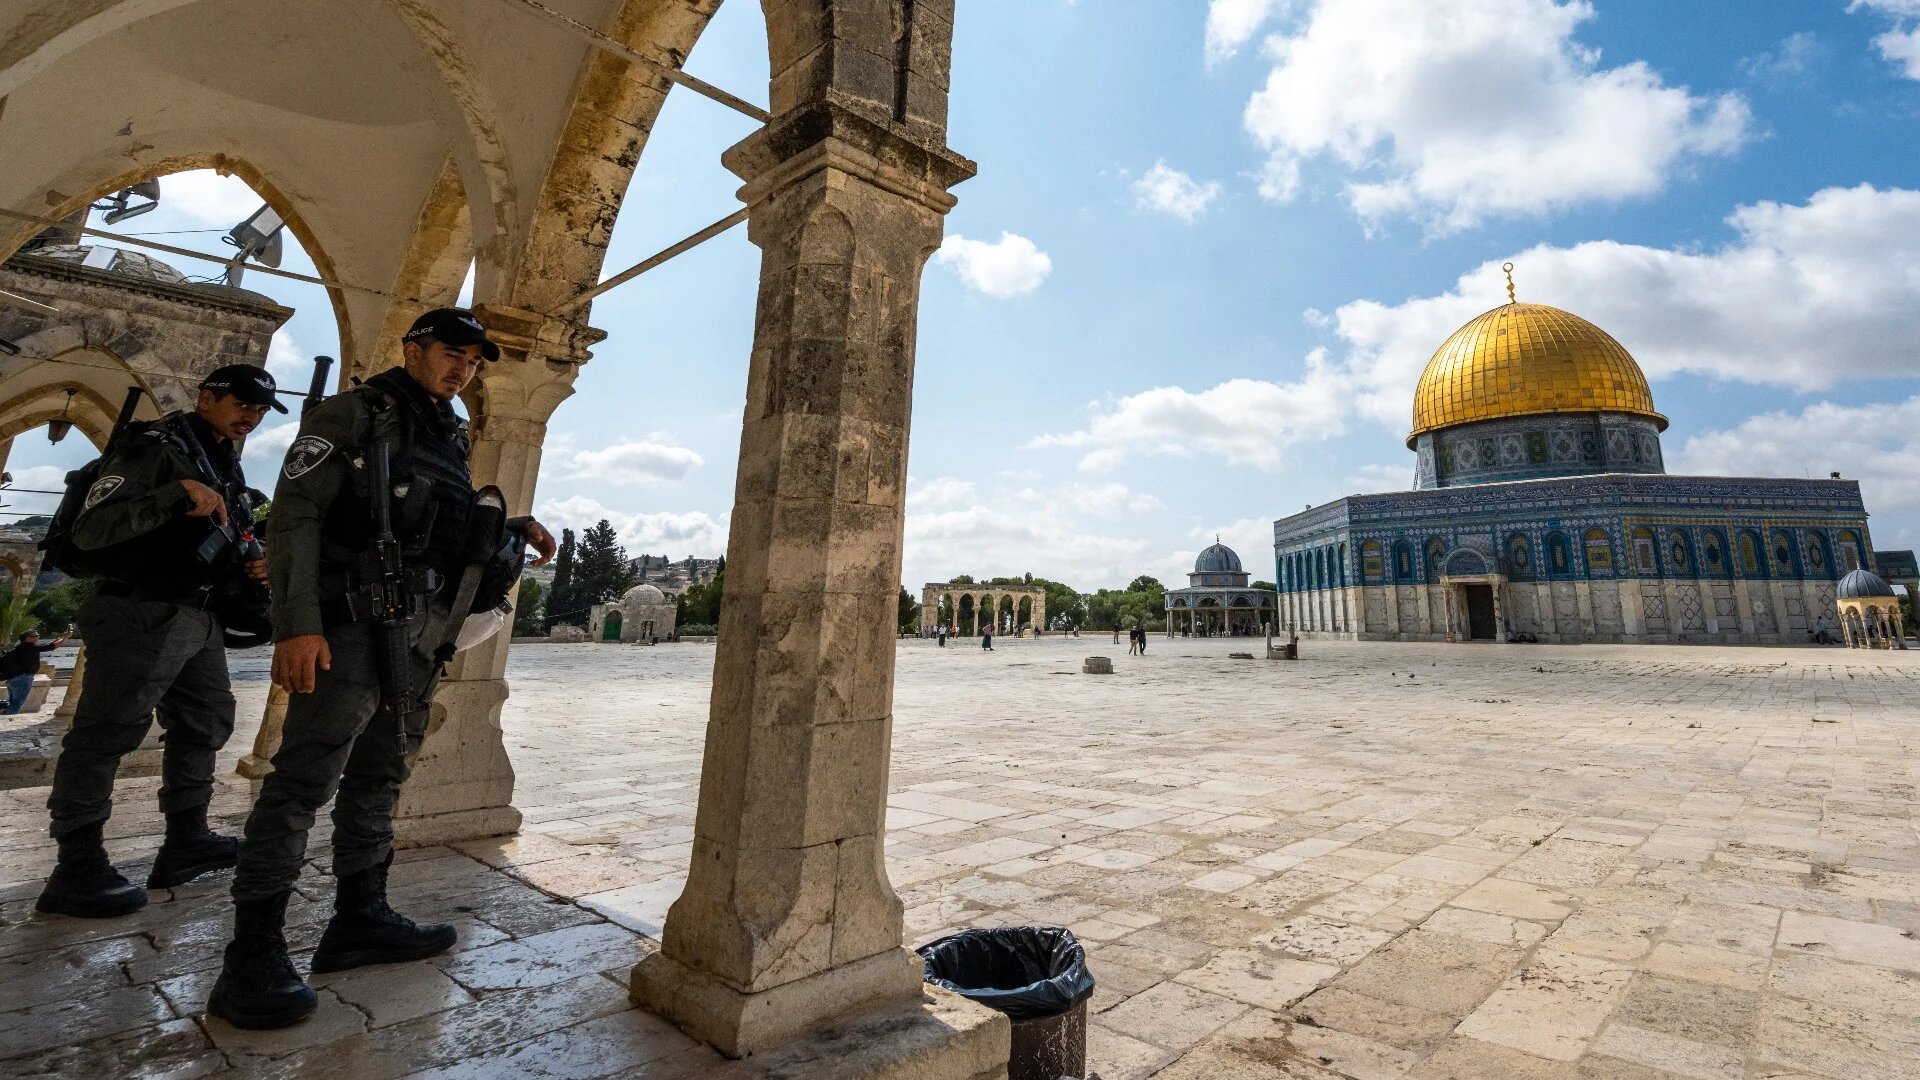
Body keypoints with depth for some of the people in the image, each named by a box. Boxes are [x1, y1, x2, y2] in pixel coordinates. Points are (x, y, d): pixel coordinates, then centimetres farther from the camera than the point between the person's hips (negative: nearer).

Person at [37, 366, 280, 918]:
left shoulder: (228, 465, 18)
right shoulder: (155, 447, -9)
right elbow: (89, 530, -18)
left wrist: (253, 564, 7)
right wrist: (178, 492, -28)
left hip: (200, 619, 9)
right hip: (143, 616, -9)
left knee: (206, 724, 13)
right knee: (105, 736, -6)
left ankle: (186, 842, 24)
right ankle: (77, 871, 1)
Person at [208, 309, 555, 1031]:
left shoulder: (451, 440, 20)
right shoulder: (354, 414, -3)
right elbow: (295, 514, -11)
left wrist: (514, 531, 9)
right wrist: (297, 623, -20)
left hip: (420, 638, 8)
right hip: (353, 629, -8)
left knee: (377, 779, 14)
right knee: (303, 781, -6)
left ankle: (359, 920, 25)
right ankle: (252, 961, 2)